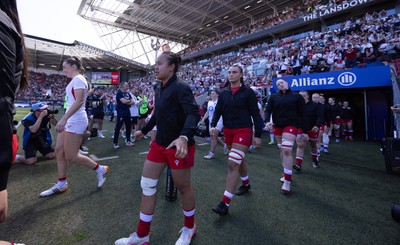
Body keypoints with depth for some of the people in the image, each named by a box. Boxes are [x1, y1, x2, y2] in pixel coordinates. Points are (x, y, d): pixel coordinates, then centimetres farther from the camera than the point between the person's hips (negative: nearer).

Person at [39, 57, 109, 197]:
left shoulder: (78, 79, -11)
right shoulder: (75, 80, 18)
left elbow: (79, 101, -24)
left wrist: (64, 118, -28)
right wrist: (65, 119, 22)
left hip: (75, 121, -10)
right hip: (71, 120, 10)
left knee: (71, 156, -5)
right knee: (59, 151, 10)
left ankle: (100, 170, 11)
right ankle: (61, 185, 20)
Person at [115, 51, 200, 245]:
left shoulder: (181, 88, -16)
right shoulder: (159, 89, 10)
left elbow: (193, 114, -28)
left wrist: (184, 137, -45)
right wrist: (144, 130, 32)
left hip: (178, 146, -8)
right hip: (160, 144, 9)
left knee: (183, 188, 8)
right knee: (147, 185, 11)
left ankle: (189, 228, 36)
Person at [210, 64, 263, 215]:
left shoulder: (248, 92, -5)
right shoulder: (224, 93, 7)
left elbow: (255, 114, -4)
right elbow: (218, 110, 6)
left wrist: (258, 135, -5)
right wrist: (213, 125, -12)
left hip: (243, 131, -5)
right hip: (228, 131, 6)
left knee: (232, 164, -13)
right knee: (239, 160, 21)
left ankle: (225, 204, -6)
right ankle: (246, 184, 46)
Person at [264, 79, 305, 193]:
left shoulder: (297, 96, 0)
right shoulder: (274, 97, 5)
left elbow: (301, 113, 1)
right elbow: (268, 110, 2)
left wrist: (300, 129, -2)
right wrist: (267, 121, -17)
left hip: (291, 126, -4)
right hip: (277, 126, 4)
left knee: (287, 150, -17)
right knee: (282, 150, 14)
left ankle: (287, 182, -10)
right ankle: (286, 174, 32)